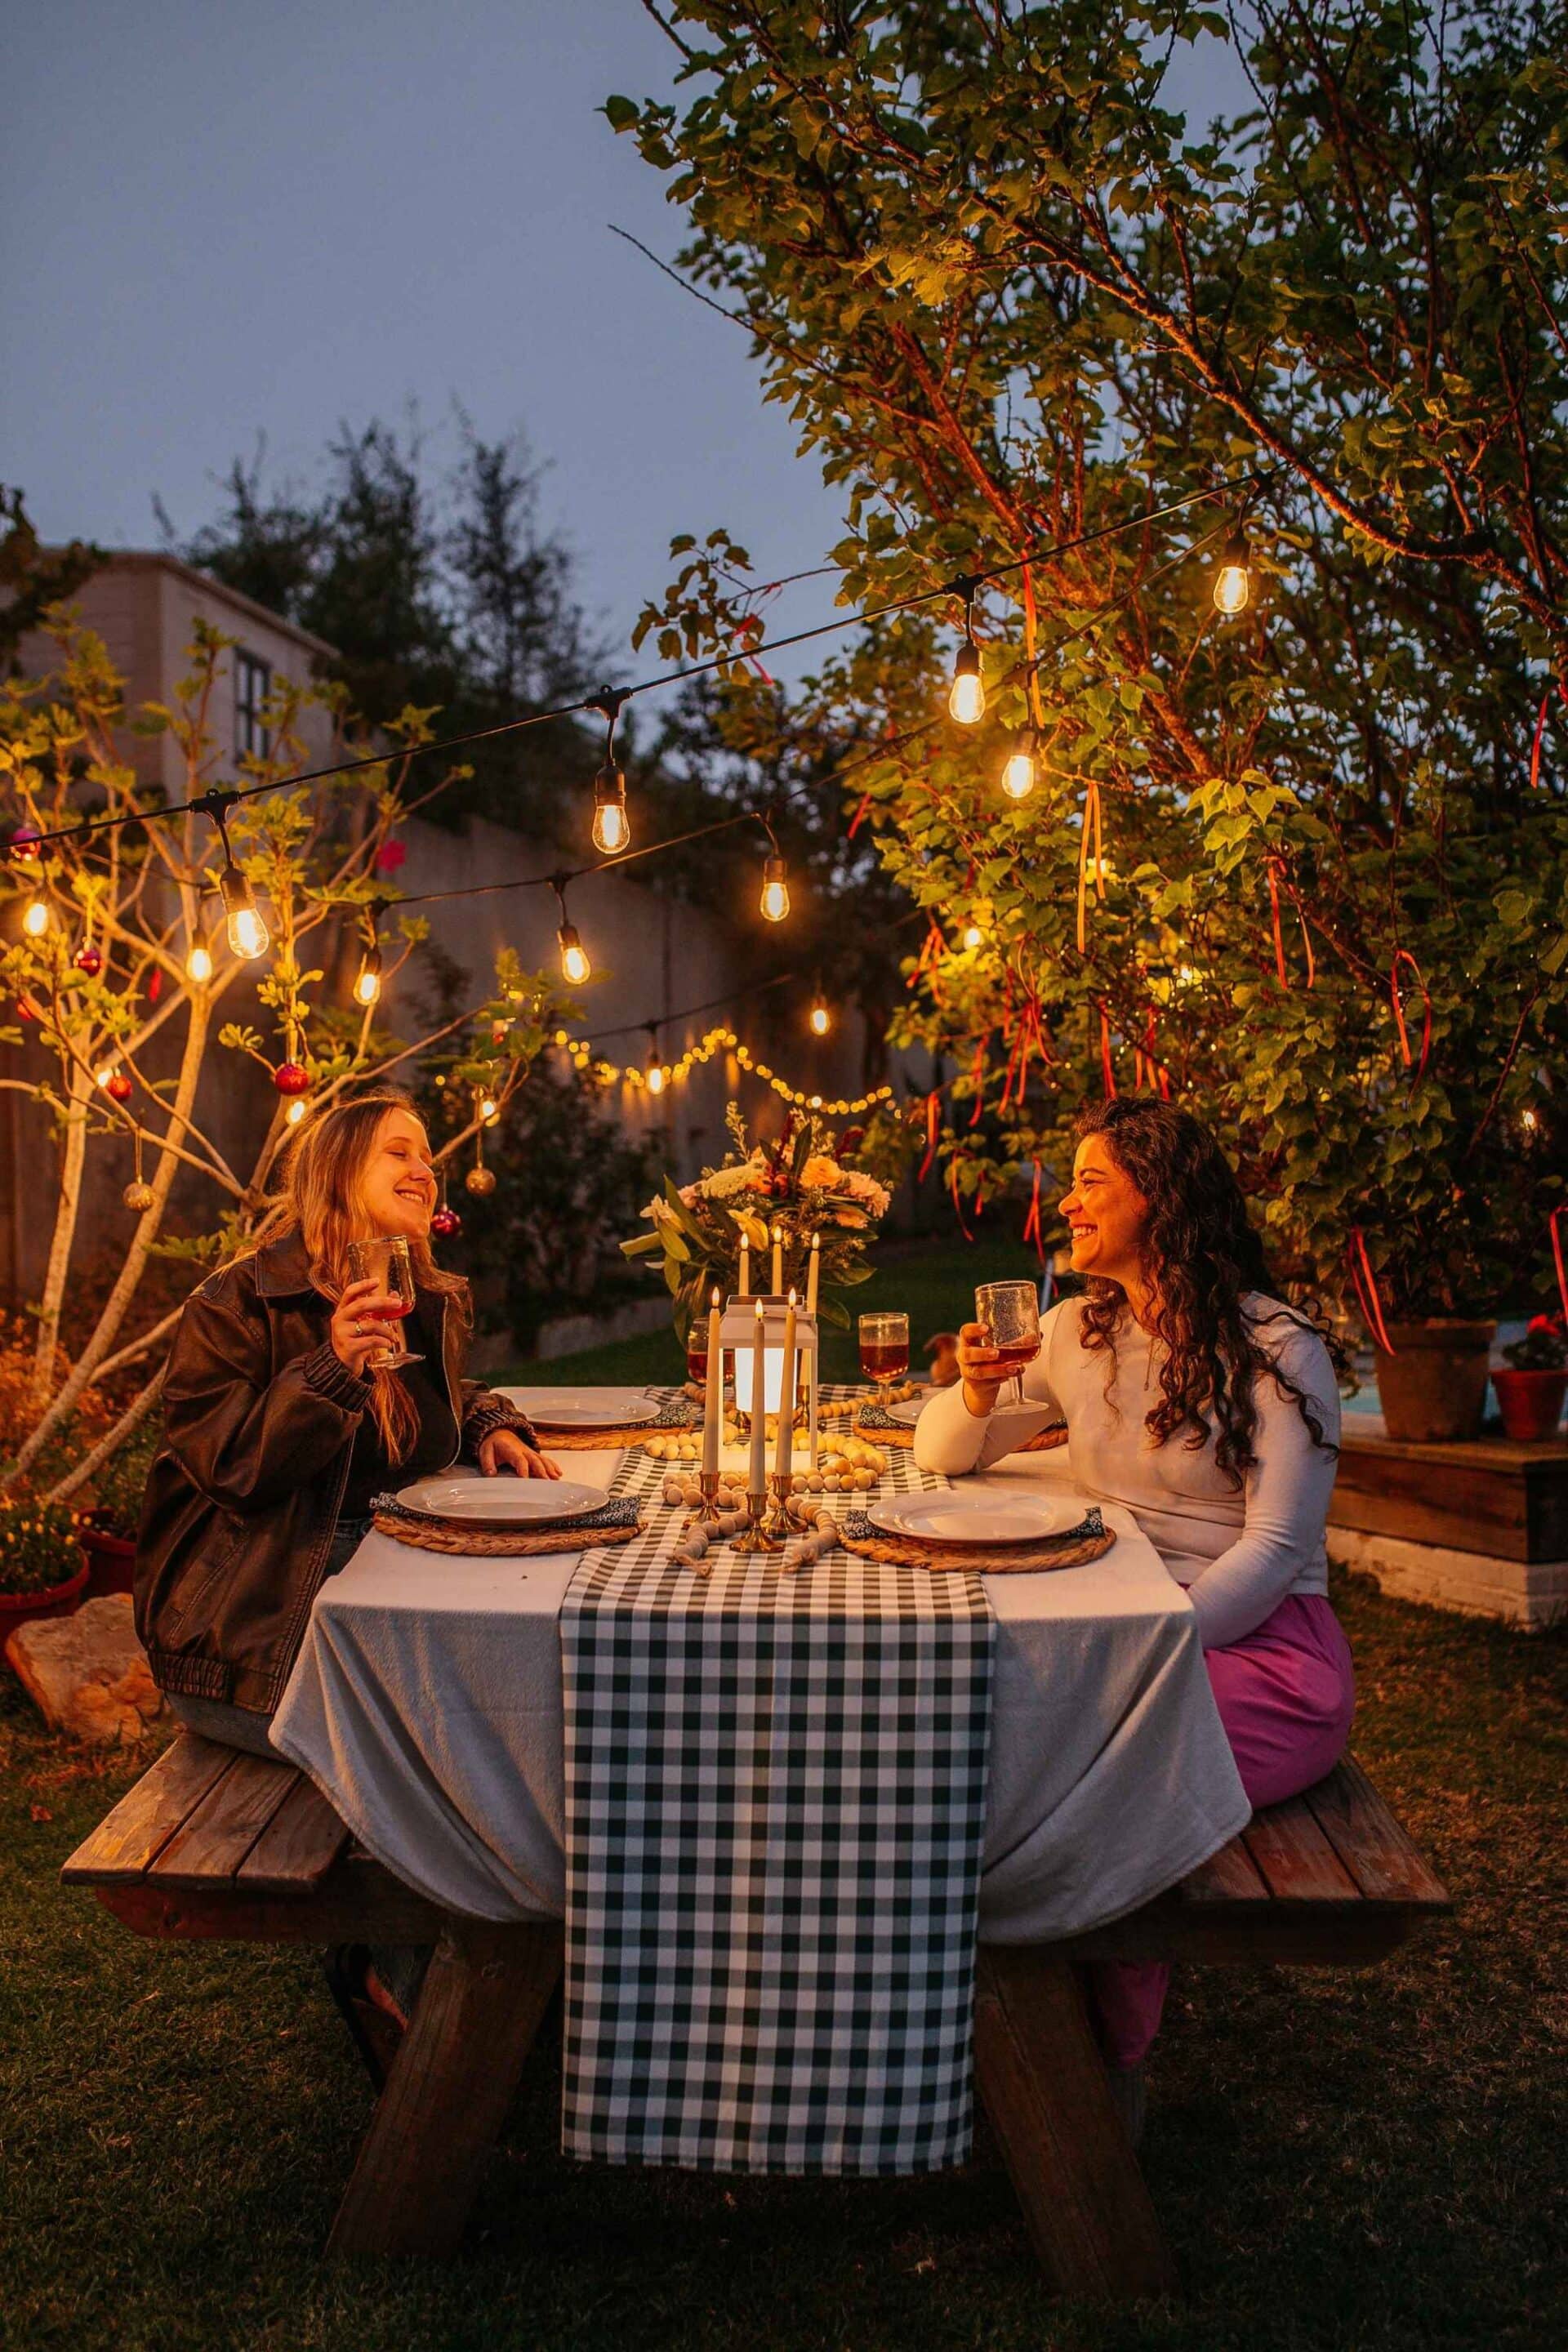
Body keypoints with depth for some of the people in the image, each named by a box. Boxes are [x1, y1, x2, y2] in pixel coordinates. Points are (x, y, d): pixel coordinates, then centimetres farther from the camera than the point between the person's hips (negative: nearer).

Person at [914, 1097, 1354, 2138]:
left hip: (1262, 1645, -5)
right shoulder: (1078, 1331, 9)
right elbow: (943, 1455, 16)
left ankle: (1116, 2069, -6)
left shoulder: (1275, 1347, -8)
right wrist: (976, 1393, -7)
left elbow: (1275, 1551, -14)